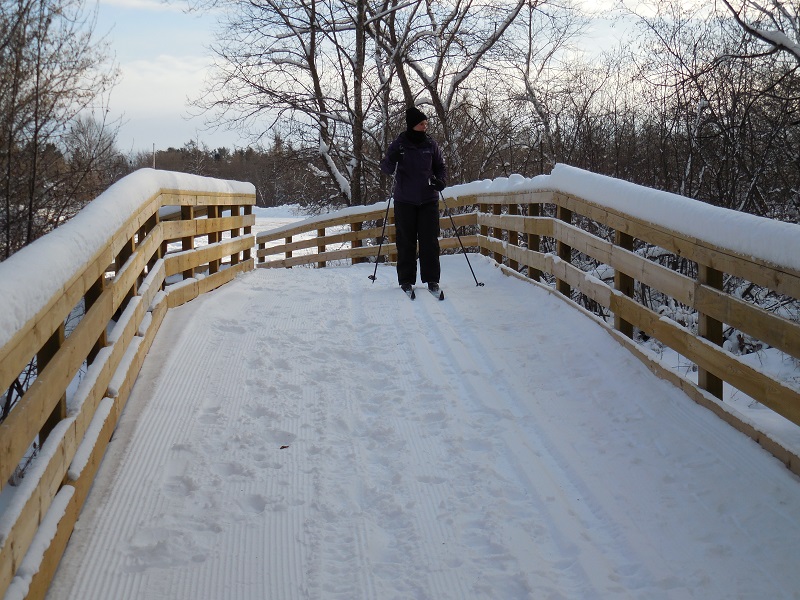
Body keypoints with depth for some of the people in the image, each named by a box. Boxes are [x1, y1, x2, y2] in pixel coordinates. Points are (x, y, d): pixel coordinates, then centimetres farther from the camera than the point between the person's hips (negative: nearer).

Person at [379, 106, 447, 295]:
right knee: (406, 241, 4)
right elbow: (386, 168, -3)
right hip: (405, 201, -1)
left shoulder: (431, 144, 3)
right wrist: (391, 162, -26)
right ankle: (406, 279, 12)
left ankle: (431, 279, 8)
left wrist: (441, 180, -7)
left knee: (430, 240, 1)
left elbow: (441, 166, 14)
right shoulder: (399, 145, -3)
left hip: (428, 200, 1)